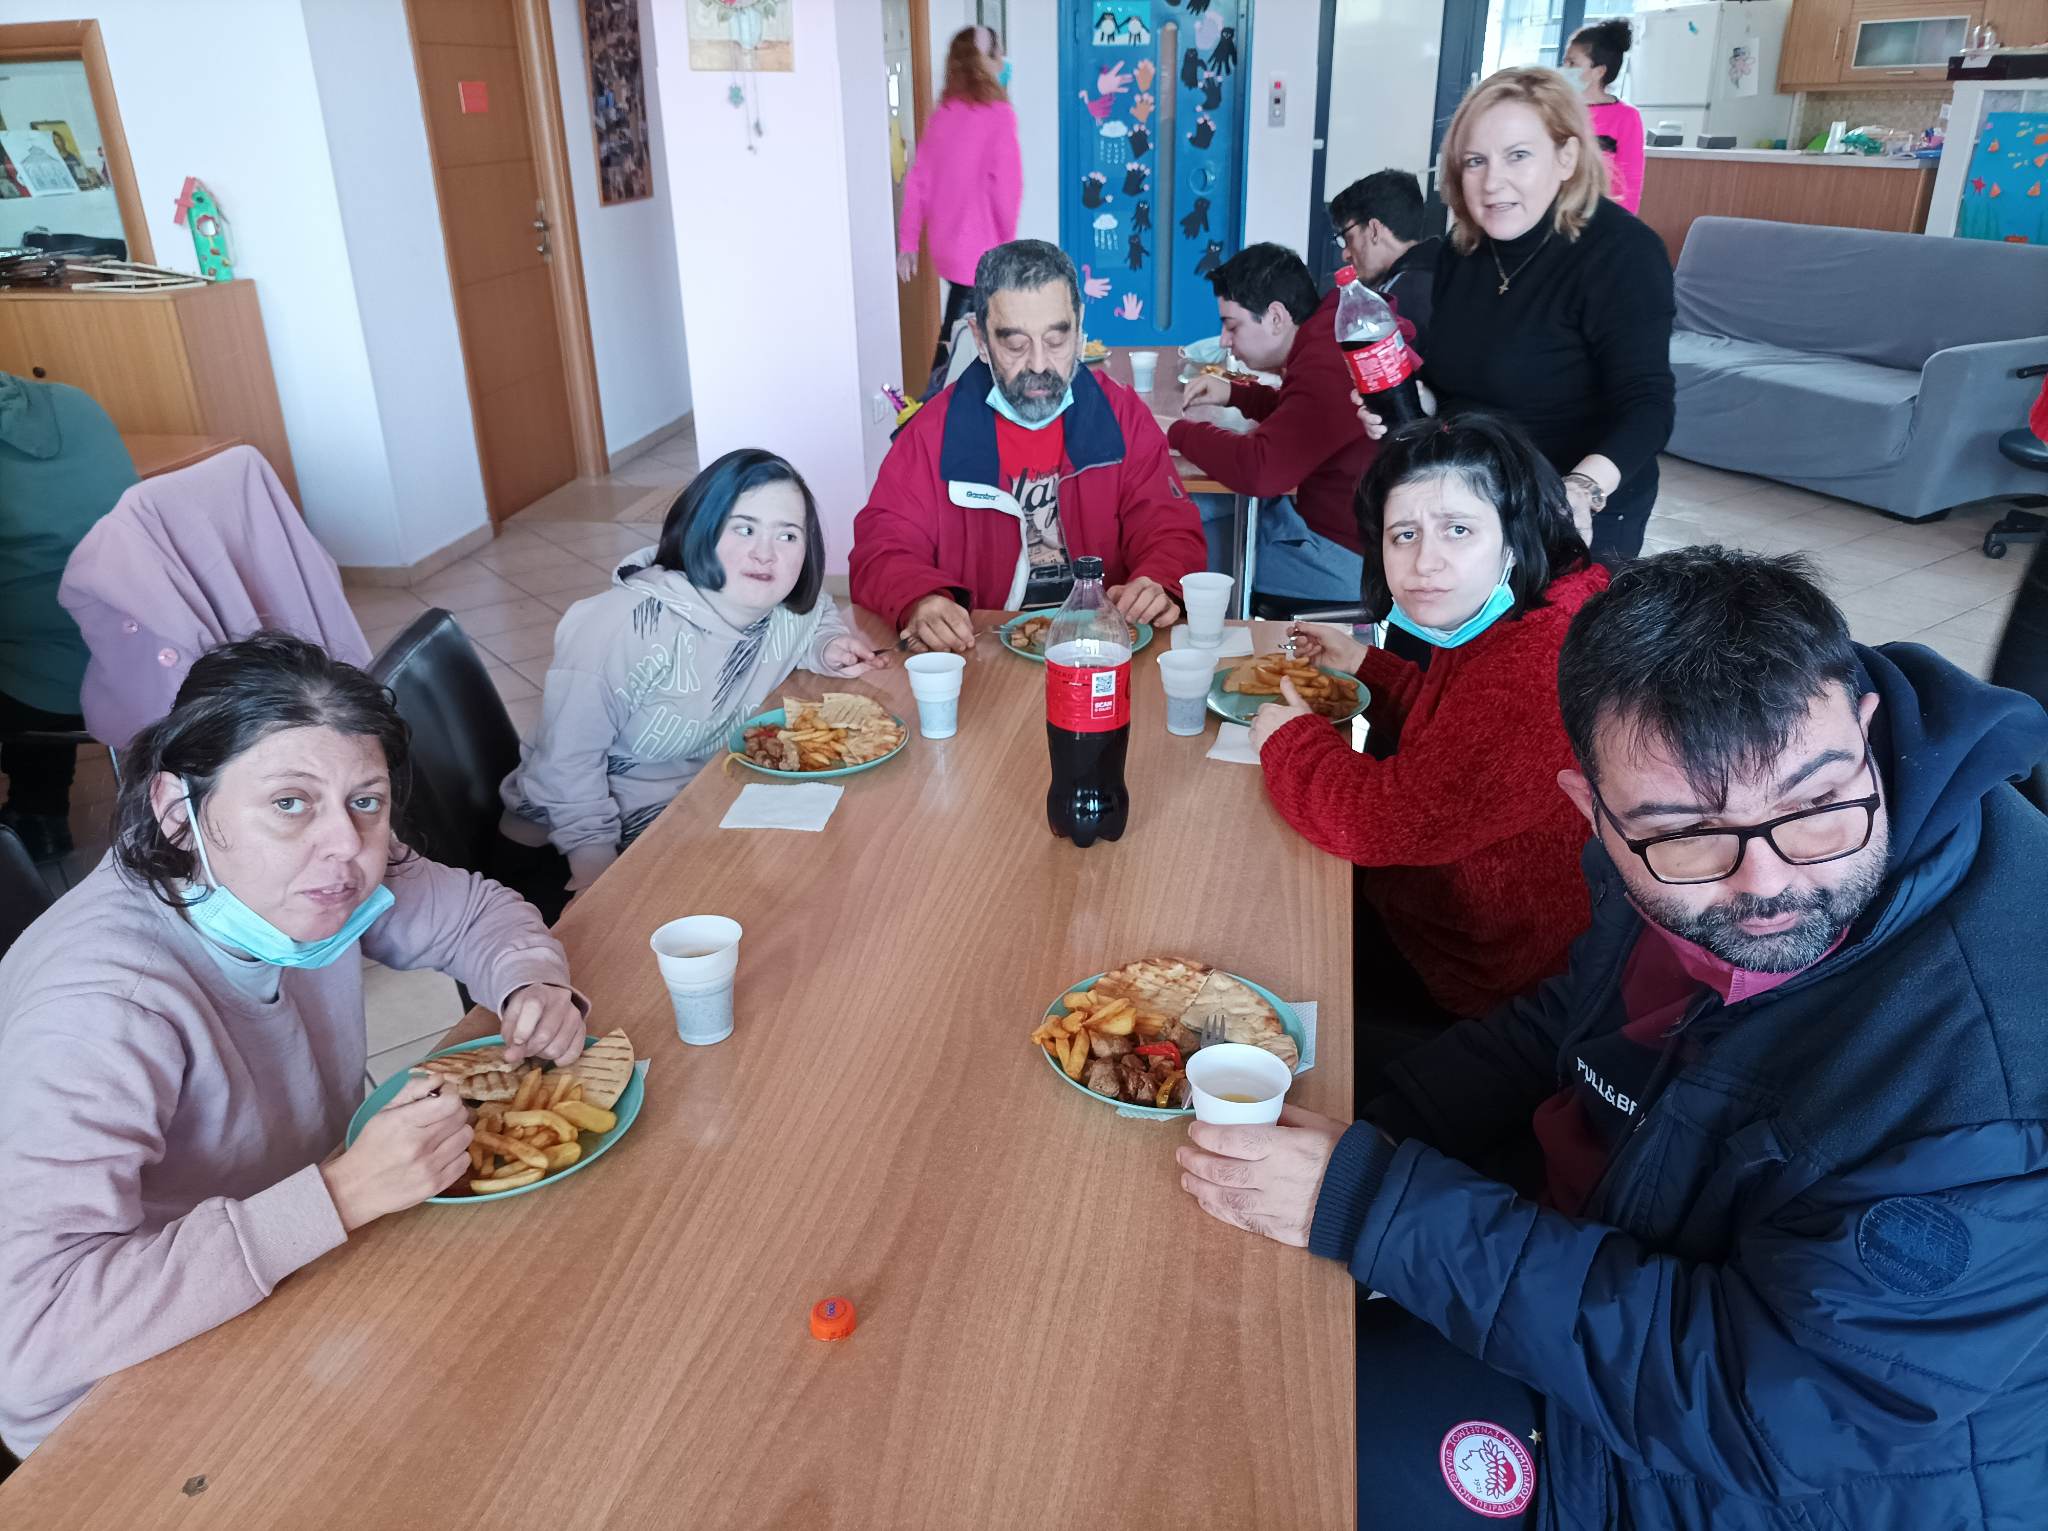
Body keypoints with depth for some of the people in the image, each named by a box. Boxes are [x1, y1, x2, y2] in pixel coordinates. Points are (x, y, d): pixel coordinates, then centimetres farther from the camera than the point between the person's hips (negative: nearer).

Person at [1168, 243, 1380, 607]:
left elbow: (1259, 469, -34)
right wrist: (1234, 393, 10)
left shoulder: (1328, 368, -28)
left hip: (1345, 556, -10)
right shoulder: (1326, 341, 5)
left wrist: (1178, 432, -17)